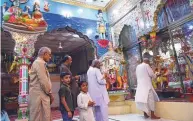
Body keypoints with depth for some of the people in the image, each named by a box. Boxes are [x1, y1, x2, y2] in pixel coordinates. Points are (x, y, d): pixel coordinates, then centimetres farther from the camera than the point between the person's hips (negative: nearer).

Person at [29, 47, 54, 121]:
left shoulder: (38, 63, 19)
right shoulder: (40, 63, -12)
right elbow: (43, 81, -18)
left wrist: (49, 93, 14)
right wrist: (50, 93, -6)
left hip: (40, 94, 10)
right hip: (39, 95, -10)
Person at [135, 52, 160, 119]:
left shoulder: (138, 66, 10)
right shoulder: (146, 65, -9)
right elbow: (152, 74, -9)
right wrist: (155, 76, 13)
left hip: (140, 85, 7)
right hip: (147, 85, -7)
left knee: (143, 99, 11)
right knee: (150, 99, 0)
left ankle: (145, 114, 16)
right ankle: (152, 115, 3)